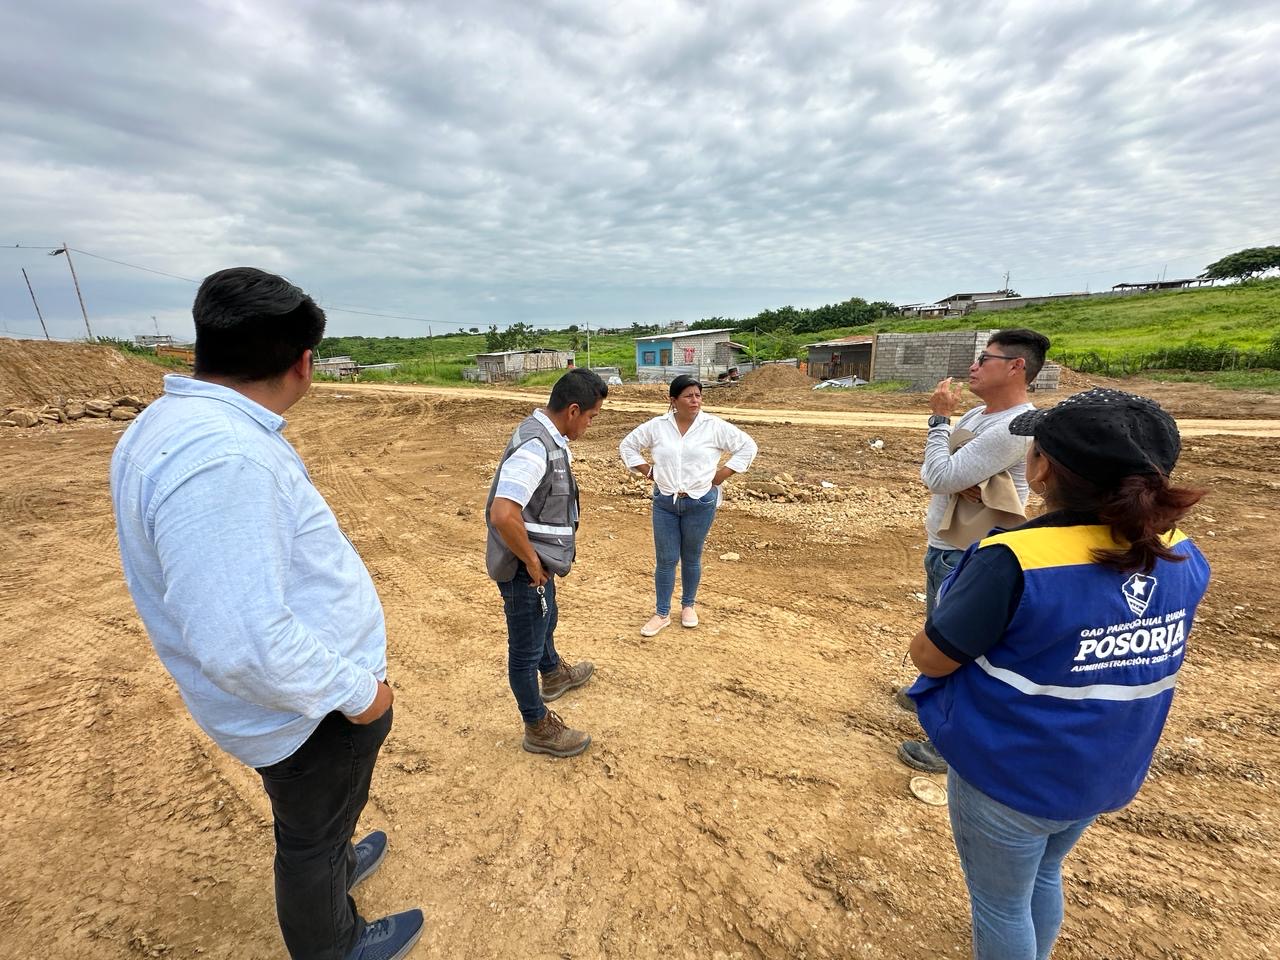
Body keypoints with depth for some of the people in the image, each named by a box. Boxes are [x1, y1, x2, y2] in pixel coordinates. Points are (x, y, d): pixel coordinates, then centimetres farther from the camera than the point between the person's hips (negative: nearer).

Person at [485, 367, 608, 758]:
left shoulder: (548, 436, 4)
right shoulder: (535, 447, -28)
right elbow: (503, 515, -37)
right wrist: (532, 562, -22)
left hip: (539, 562, 10)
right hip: (525, 569, -10)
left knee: (545, 620, 32)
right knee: (526, 647, 10)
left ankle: (554, 674, 59)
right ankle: (539, 729, 31)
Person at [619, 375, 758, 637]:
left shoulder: (715, 426, -7)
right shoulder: (656, 426, -3)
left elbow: (747, 446, -2)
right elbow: (627, 445, 9)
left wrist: (720, 475, -6)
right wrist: (649, 472, 0)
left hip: (701, 503, -1)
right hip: (665, 502, 1)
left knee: (692, 558, 13)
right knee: (666, 560, 6)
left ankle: (688, 605, 35)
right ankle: (662, 613, 21)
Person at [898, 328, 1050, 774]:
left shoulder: (1014, 428, -24)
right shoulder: (977, 414, 7)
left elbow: (941, 477, -26)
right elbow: (931, 473, 6)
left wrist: (939, 418, -16)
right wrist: (955, 479, -16)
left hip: (969, 557, -10)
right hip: (943, 545, 10)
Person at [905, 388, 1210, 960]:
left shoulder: (1013, 560, -32)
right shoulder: (1181, 557, -9)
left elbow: (930, 657, -23)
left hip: (1007, 776, -6)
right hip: (1102, 775, 6)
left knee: (1000, 904, 20)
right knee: (1043, 876, 31)